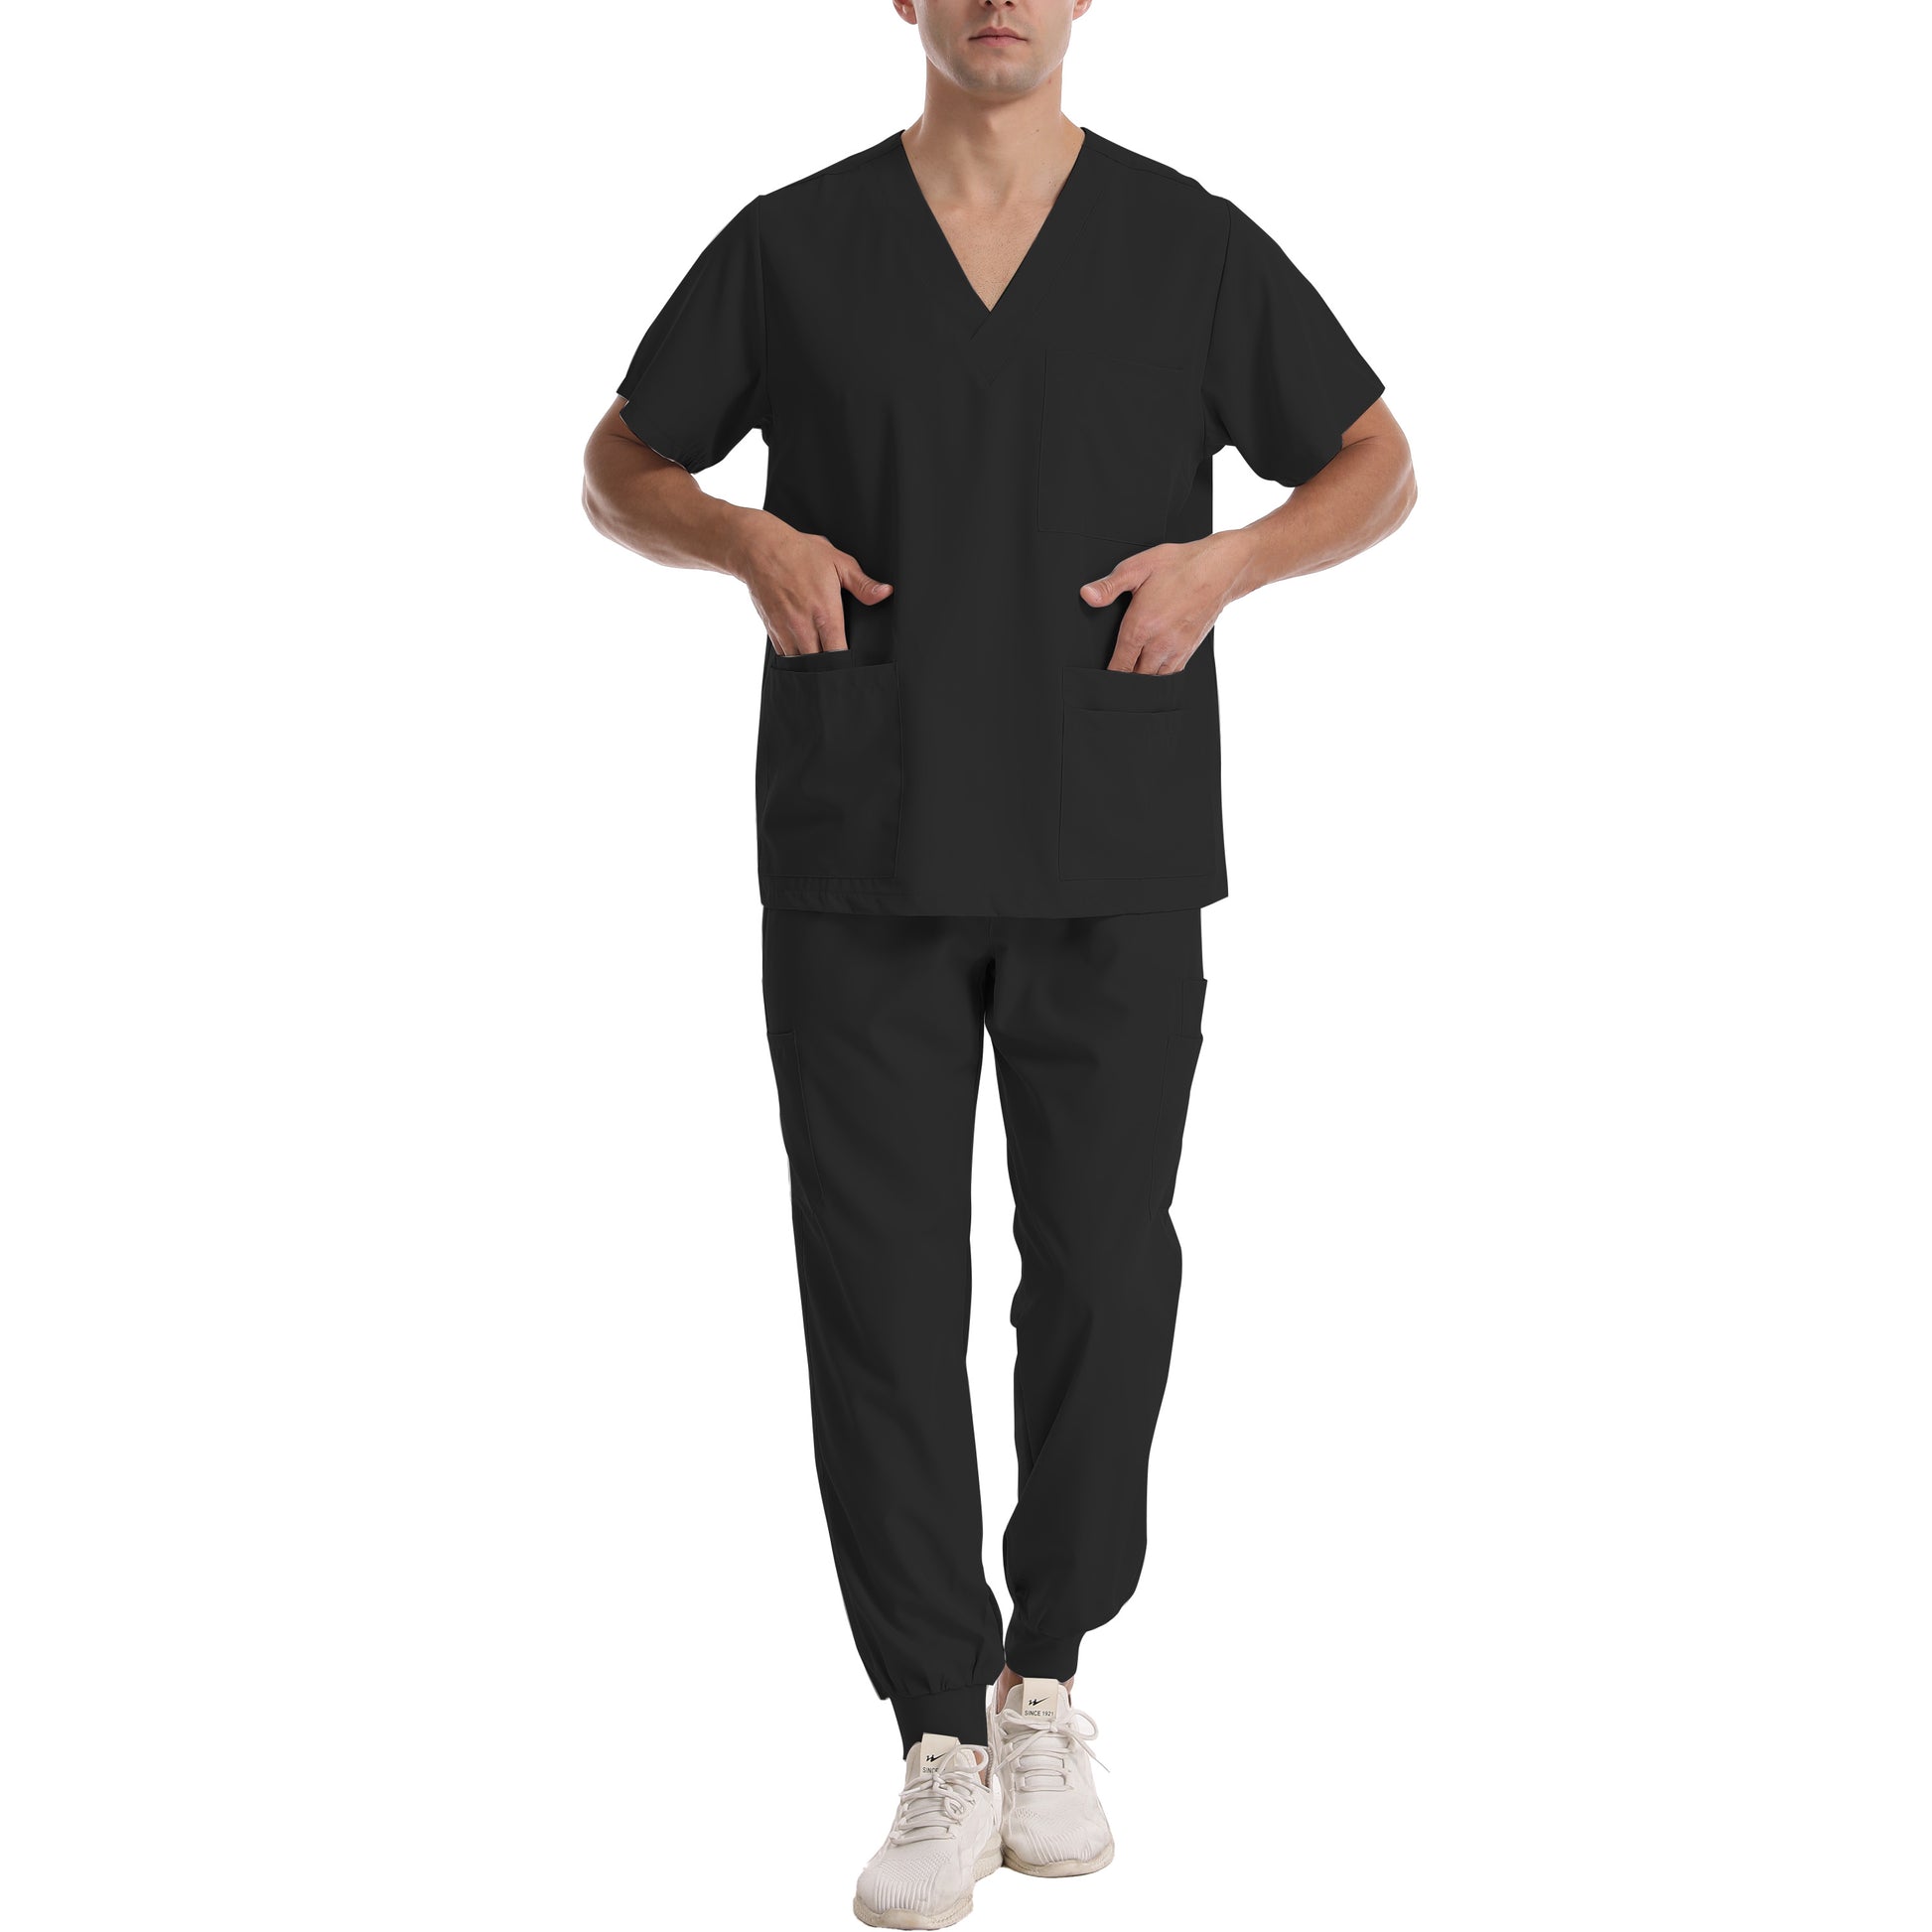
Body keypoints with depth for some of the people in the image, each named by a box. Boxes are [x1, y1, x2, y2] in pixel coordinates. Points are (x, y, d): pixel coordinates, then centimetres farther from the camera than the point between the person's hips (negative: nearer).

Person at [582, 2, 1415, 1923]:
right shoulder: (792, 245, 5)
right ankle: (946, 1749, 9)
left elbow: (1374, 463, 11)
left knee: (1100, 1276, 6)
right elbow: (622, 469, 13)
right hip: (863, 856, 0)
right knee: (880, 1290, -1)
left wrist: (1230, 557, -9)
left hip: (1116, 853, 0)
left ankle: (1043, 1684, 27)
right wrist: (751, 539, -9)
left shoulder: (1190, 242, 4)